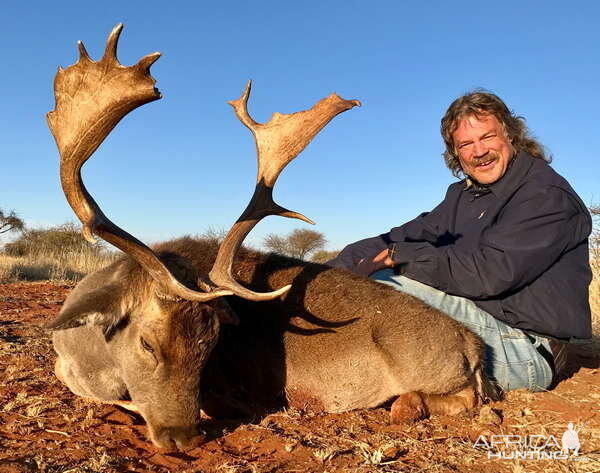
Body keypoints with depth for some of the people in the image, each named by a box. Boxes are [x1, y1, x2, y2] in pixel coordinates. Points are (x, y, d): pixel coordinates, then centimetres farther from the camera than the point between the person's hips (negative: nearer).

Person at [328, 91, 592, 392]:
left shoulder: (547, 195, -11)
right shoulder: (464, 194, 16)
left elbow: (490, 271, -24)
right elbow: (409, 235, 6)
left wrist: (397, 255, -19)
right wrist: (340, 265, -11)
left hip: (527, 354, -8)